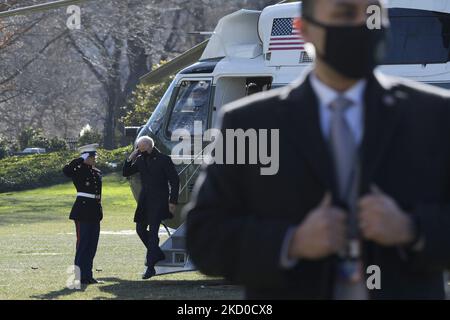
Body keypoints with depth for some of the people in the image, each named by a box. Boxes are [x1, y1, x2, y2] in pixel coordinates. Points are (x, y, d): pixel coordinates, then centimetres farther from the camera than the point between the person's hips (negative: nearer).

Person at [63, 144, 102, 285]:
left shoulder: (97, 172, 14)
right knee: (83, 243, -5)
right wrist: (81, 160, -23)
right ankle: (80, 276, -2)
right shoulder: (79, 171, -8)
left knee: (92, 244, 9)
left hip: (95, 212, 8)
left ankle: (87, 275, 14)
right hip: (83, 211, -8)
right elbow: (66, 171, -30)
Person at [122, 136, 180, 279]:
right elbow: (126, 173, 13)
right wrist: (130, 159, -4)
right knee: (140, 229, 12)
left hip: (159, 201, -7)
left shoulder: (164, 160, -9)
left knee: (152, 231, -10)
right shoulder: (140, 160, 8)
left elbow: (174, 181, -8)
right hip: (145, 200, 7)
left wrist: (173, 201, -13)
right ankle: (157, 254, 32)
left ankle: (150, 267, -11)